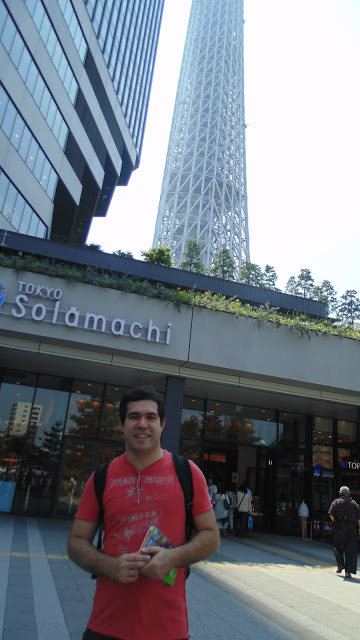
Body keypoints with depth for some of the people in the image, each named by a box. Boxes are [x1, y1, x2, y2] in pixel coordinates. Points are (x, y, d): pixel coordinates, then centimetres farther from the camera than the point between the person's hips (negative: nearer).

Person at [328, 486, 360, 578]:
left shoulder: (336, 502, 2)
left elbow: (331, 514, -8)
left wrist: (335, 523, 6)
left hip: (339, 528, -1)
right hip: (352, 528, 2)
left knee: (338, 547, 15)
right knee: (350, 550, 3)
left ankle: (340, 565, 0)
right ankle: (348, 571, 0)